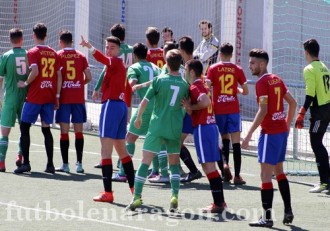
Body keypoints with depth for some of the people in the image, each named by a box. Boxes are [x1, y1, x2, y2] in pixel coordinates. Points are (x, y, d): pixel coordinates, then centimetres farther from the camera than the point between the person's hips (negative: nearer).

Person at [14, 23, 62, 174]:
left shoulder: (33, 52, -7)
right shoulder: (53, 53, 10)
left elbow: (35, 71, -21)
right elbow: (59, 76, 8)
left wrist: (25, 83, -6)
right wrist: (57, 95, 13)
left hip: (35, 97, -5)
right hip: (50, 97, 5)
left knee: (24, 127, 3)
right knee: (46, 129, 11)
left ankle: (26, 163, -5)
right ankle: (50, 164, 5)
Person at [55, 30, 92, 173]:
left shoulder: (58, 55, -1)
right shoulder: (81, 56, 6)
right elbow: (88, 77, 4)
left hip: (64, 98, -2)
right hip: (79, 97, 2)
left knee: (64, 131, 0)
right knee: (78, 131, 6)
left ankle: (65, 164, -2)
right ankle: (79, 164, 3)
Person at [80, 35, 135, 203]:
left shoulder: (114, 62, -7)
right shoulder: (122, 66, 20)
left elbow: (104, 59, -31)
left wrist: (90, 47, -48)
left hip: (111, 105, -10)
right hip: (122, 105, 10)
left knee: (105, 150, -10)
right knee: (121, 150, 19)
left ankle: (108, 192, -13)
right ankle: (134, 187, 23)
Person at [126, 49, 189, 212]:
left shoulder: (159, 80, -6)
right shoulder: (184, 85, 0)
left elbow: (145, 101, -4)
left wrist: (139, 117, 10)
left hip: (157, 126, -2)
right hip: (175, 128, 2)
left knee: (145, 161, 2)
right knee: (174, 164, 13)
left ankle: (137, 197, -2)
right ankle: (174, 197, -4)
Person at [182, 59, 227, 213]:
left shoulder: (194, 87, -10)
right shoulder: (203, 86, 19)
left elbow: (206, 102, -28)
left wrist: (191, 106, -14)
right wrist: (188, 107, 5)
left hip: (202, 128, -9)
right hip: (212, 125, 9)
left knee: (208, 166, -7)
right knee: (211, 166, 14)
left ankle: (218, 203, -8)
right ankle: (220, 201, 16)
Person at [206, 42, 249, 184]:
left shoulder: (213, 69, 0)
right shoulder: (237, 70, 2)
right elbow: (245, 91, 3)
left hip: (219, 110, 1)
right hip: (233, 110, -1)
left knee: (224, 138, 19)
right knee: (236, 142, -1)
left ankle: (225, 163, -5)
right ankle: (237, 176, -7)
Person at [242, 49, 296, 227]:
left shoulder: (262, 82, -13)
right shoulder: (277, 80, 11)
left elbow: (263, 110, -21)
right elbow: (292, 102, 17)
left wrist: (249, 134, -22)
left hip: (270, 132, -9)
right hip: (282, 129, 9)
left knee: (266, 174, -6)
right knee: (278, 170, 19)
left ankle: (267, 217, -7)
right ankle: (288, 211, 20)